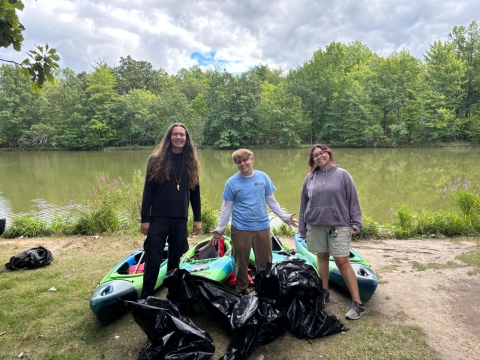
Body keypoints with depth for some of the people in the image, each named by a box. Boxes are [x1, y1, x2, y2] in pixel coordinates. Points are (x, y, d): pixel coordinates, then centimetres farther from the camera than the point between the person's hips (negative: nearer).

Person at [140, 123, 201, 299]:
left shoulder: (191, 163, 6)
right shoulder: (156, 160, -4)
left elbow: (195, 192, 9)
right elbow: (148, 191, -4)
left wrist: (197, 218, 8)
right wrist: (145, 219, -7)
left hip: (181, 218, 3)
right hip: (158, 217, -3)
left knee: (175, 259, 14)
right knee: (153, 260, 0)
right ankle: (146, 297, 14)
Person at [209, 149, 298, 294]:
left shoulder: (263, 177, 0)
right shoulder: (232, 182, -5)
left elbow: (271, 201, 7)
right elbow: (227, 207, -2)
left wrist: (285, 217, 4)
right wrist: (220, 230, -5)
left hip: (262, 227, 2)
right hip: (240, 229, -1)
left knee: (265, 262, 11)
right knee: (241, 263, 10)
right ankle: (241, 291, 30)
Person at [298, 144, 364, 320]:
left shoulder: (342, 174, -1)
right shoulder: (310, 177, 5)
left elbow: (353, 200, 1)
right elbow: (304, 204, 9)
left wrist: (356, 223, -5)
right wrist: (302, 228, 9)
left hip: (339, 224, -3)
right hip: (315, 225, 3)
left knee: (343, 261, -4)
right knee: (322, 257, 13)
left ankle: (358, 303, 4)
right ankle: (324, 292, 30)